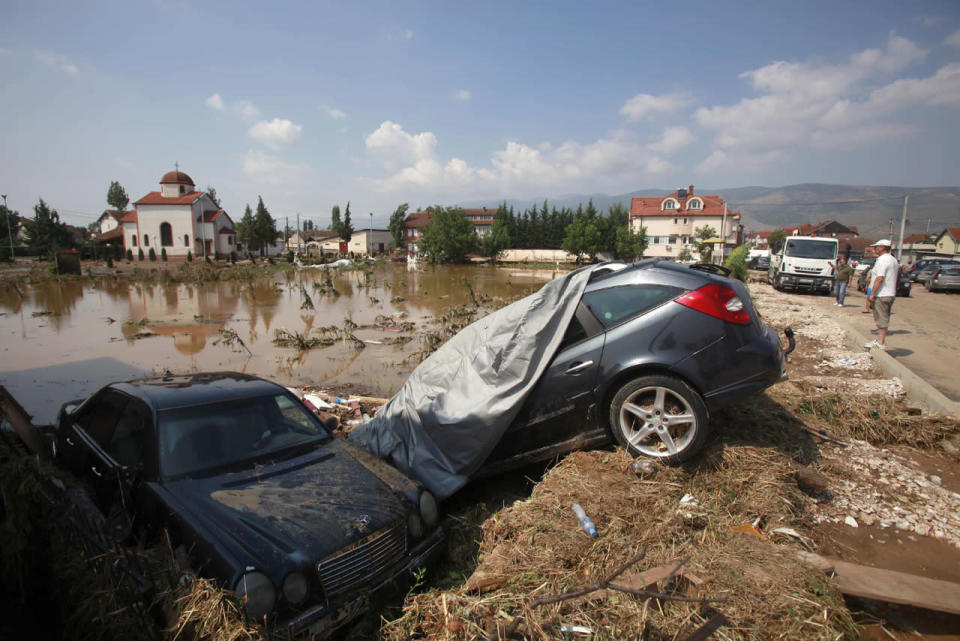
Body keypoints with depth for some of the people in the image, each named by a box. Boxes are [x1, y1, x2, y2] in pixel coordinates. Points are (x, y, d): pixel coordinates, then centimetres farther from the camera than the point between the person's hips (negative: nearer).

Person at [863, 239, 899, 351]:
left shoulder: (882, 260, -15)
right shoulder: (894, 260, 17)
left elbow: (880, 278, -23)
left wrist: (872, 294, -21)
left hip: (881, 295, -10)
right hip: (890, 294, 10)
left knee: (881, 319, -6)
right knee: (883, 319, 15)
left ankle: (880, 343, -2)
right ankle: (880, 340, 22)